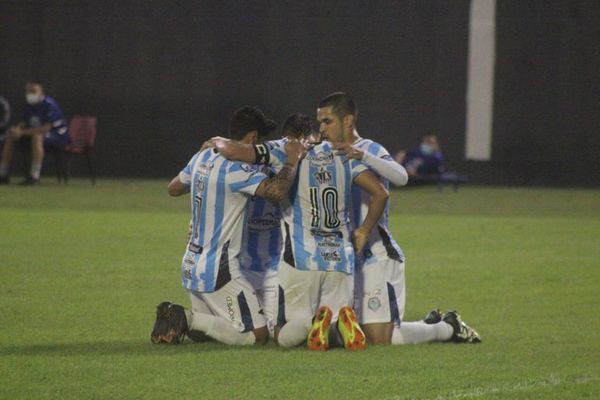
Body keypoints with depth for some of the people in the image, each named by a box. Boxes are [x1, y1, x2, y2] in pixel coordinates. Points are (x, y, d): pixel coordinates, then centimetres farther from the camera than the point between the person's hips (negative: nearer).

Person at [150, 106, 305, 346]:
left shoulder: (203, 158, 8)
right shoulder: (236, 169, -18)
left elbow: (174, 188, 24)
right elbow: (276, 191, -32)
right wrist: (292, 161, -17)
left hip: (191, 266, 9)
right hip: (217, 272, -9)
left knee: (200, 331, 25)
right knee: (258, 335, -5)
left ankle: (176, 319, -4)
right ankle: (189, 319, -13)